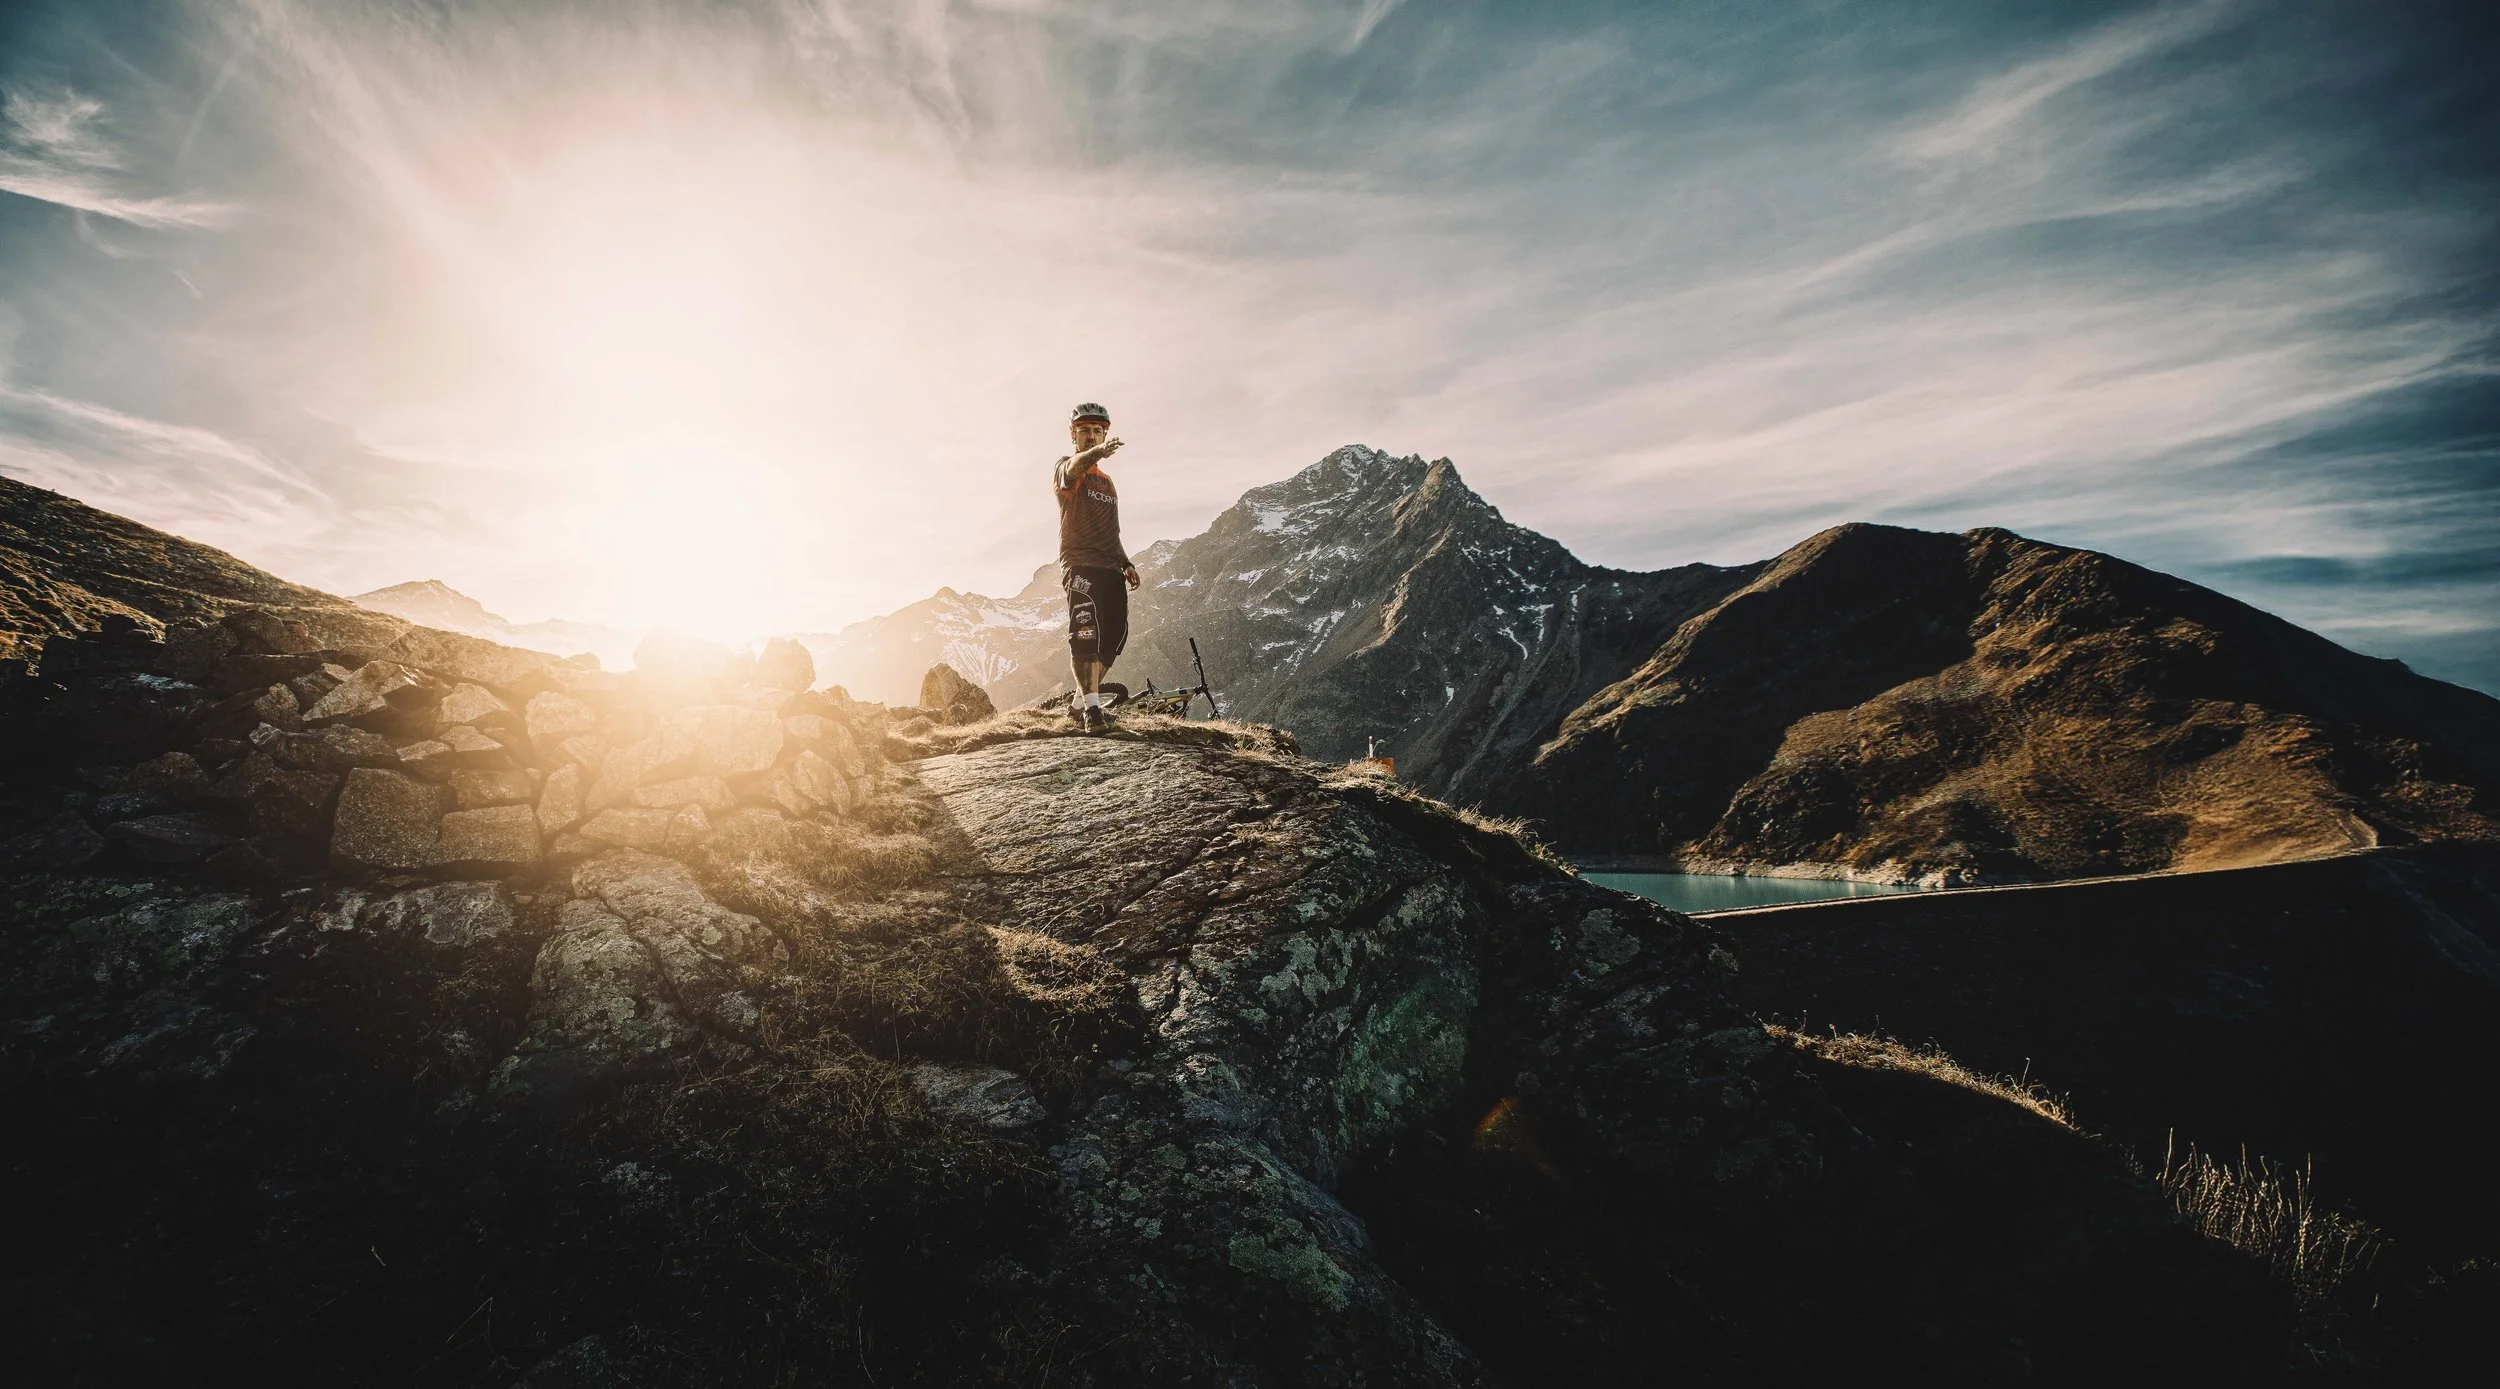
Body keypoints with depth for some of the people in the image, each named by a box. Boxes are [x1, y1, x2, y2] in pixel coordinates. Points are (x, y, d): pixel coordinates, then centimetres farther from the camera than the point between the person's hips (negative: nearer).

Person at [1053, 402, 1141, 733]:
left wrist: (1126, 563, 16)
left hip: (1110, 568, 7)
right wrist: (1096, 454, -46)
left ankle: (1080, 702, 16)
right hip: (1080, 563, -7)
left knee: (1115, 635, 4)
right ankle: (1092, 707, -22)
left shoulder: (1107, 480, 25)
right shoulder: (1066, 467, 3)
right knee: (1086, 630, -20)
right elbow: (1074, 469, -25)